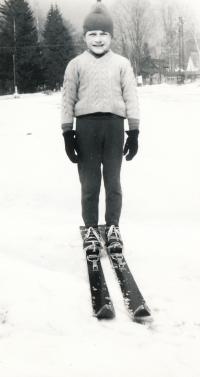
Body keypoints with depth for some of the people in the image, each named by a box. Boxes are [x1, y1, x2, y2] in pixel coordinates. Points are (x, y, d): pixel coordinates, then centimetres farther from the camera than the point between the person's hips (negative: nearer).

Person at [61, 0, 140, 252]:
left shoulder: (121, 63, 8)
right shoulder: (76, 64, 8)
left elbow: (131, 98, 6)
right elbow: (68, 100, 7)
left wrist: (134, 132, 0)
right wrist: (67, 134, 1)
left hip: (114, 124, 0)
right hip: (86, 125, 0)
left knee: (113, 181, 6)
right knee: (89, 182, 3)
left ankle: (113, 227, 17)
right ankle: (91, 228, 14)